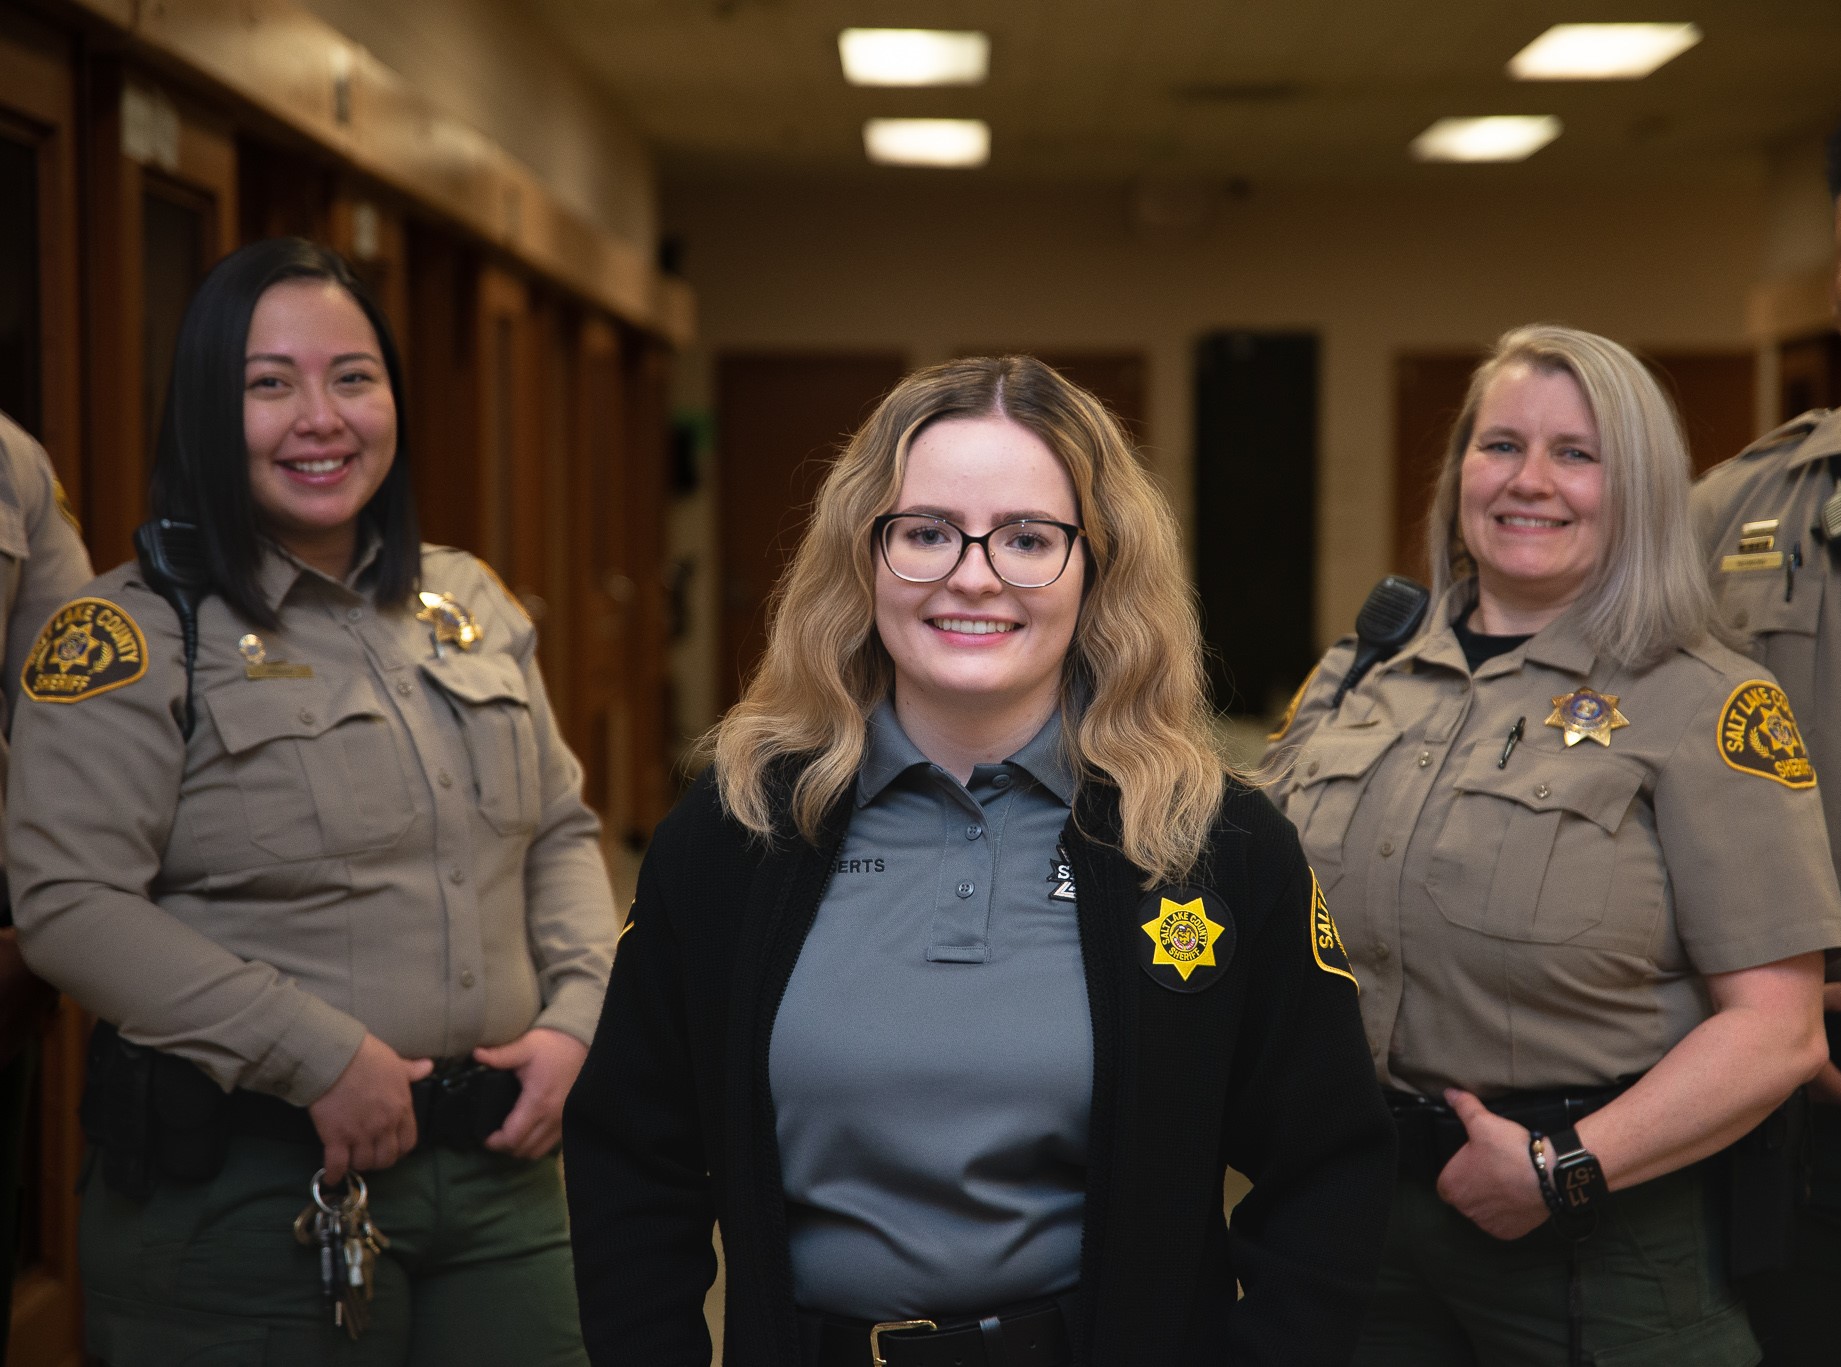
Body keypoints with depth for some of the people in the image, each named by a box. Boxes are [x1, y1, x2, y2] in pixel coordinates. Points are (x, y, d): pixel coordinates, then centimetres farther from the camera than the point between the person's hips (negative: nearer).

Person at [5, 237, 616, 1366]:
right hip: (250, 1193, -5)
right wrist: (318, 1056, -19)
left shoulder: (471, 603, 11)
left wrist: (574, 1015, -1)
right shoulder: (137, 632, -8)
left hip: (498, 1162, 5)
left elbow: (562, 830, 16)